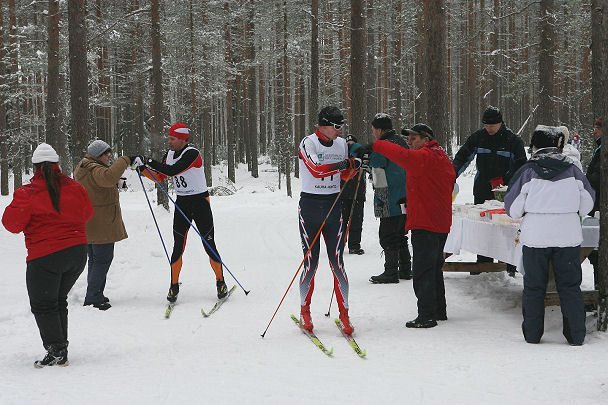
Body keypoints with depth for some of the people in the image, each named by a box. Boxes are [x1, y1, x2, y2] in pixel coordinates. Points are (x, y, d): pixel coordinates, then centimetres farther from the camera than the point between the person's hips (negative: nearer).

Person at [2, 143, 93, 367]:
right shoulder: (74, 188, 2)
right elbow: (86, 213, 16)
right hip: (77, 252, 6)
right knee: (59, 300, 20)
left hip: (46, 258, -6)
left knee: (43, 305, 6)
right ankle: (61, 348, 23)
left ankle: (56, 351, 2)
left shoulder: (27, 194, -13)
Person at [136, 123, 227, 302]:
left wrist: (150, 162, -26)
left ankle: (221, 282, 12)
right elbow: (159, 177, 10)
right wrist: (143, 167, -4)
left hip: (200, 202, -6)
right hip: (181, 204, 6)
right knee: (178, 247, -1)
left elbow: (173, 171, -28)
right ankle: (174, 286, 7)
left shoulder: (192, 153, -18)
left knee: (209, 245, -3)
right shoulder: (169, 155, 6)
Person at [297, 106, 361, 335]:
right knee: (311, 263, 0)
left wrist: (355, 166, -2)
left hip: (333, 206, 3)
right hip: (310, 206, -3)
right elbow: (316, 169, -25)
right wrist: (342, 164, -32)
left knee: (337, 263, -3)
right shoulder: (308, 143, -9)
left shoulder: (341, 144, 7)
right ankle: (304, 312, 16)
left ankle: (344, 314, 2)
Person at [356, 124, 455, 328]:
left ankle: (427, 316, -5)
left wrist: (374, 146, -29)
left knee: (422, 271, -6)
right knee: (434, 269, 19)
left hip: (425, 225, -10)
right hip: (441, 223, 10)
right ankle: (439, 311, 27)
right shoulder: (442, 158, 17)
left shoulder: (424, 157, -14)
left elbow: (402, 155, -33)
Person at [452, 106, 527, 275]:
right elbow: (462, 156, 10)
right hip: (482, 191, 3)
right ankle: (483, 262, 16)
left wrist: (503, 180, -14)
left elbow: (521, 166, -1)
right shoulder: (478, 137, 6)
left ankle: (509, 264, 4)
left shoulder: (513, 140, -3)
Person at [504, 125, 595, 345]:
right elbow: (587, 204, 8)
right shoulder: (572, 170, 1)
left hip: (535, 236, -1)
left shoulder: (527, 171, -5)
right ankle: (576, 335, 8)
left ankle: (532, 335, 14)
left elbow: (513, 209, -3)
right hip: (568, 236, 1)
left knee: (534, 286, 10)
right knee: (570, 286, 9)